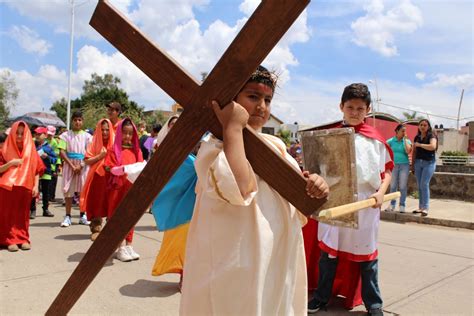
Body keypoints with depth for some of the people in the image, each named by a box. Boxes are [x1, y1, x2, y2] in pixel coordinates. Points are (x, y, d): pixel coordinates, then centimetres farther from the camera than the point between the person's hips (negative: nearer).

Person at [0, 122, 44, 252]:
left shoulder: (31, 150, 7)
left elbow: (37, 170, 5)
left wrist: (36, 186, -3)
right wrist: (10, 163, -15)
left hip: (25, 188, 1)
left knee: (23, 214, 6)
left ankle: (23, 238, 13)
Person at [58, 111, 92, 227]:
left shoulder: (87, 136, 6)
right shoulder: (66, 135, 3)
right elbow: (62, 152, -3)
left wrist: (80, 166, -11)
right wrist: (72, 166, -11)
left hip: (83, 166, 1)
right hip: (69, 165, -1)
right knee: (68, 190, -1)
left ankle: (82, 216, 15)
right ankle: (68, 216, 6)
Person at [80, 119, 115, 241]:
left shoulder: (115, 143, 6)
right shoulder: (94, 143, 6)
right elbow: (87, 161, -1)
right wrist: (100, 156, -13)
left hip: (111, 178, 0)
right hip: (97, 178, 0)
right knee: (97, 204, 0)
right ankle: (96, 229, 9)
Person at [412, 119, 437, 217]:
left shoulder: (431, 136, -4)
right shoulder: (417, 137, 12)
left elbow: (433, 147, -24)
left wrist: (420, 144, -15)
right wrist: (413, 164, 14)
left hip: (429, 163, -5)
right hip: (418, 162, 5)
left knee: (424, 184, -11)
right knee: (419, 185, 7)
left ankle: (425, 208, -6)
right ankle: (420, 207, 14)